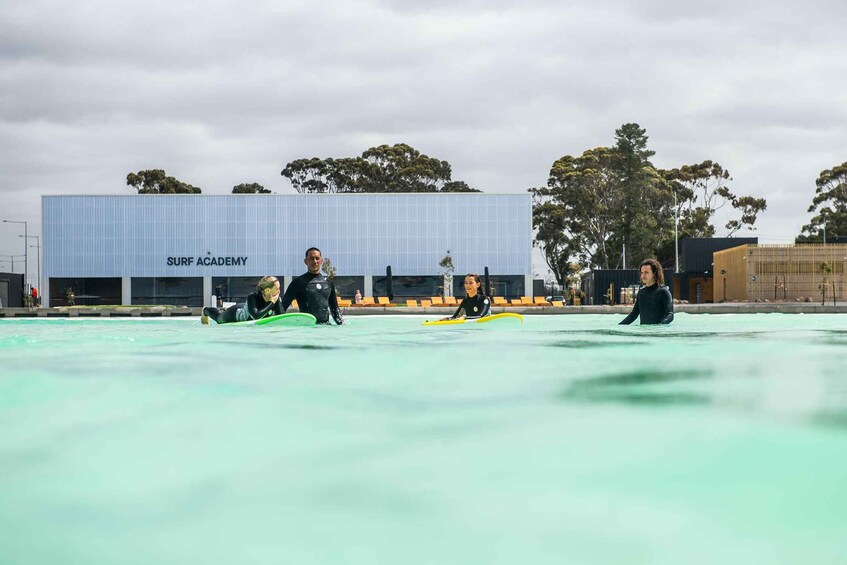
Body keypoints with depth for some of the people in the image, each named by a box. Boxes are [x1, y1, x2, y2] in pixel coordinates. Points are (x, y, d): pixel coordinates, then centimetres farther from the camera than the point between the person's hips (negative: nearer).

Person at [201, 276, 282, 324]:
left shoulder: (276, 298, -31)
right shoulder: (252, 297, -45)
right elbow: (256, 316, -59)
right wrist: (271, 303, -54)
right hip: (235, 313, -4)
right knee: (219, 318, 30)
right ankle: (206, 310, 62)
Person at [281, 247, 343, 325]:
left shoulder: (328, 283, 16)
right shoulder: (298, 282, 2)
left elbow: (334, 307, 25)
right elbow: (282, 306, -1)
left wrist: (340, 321, 11)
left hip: (326, 324, 5)